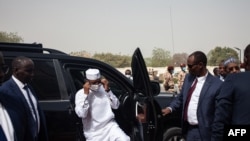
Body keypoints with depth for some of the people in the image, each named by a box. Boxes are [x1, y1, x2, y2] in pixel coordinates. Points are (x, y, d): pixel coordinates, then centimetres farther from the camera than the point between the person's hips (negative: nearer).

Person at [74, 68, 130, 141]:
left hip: (110, 125, 2)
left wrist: (108, 90, -10)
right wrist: (86, 94, -19)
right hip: (93, 132, -2)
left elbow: (116, 106, 0)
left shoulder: (104, 89, 5)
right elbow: (81, 114, -17)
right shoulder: (80, 93, -4)